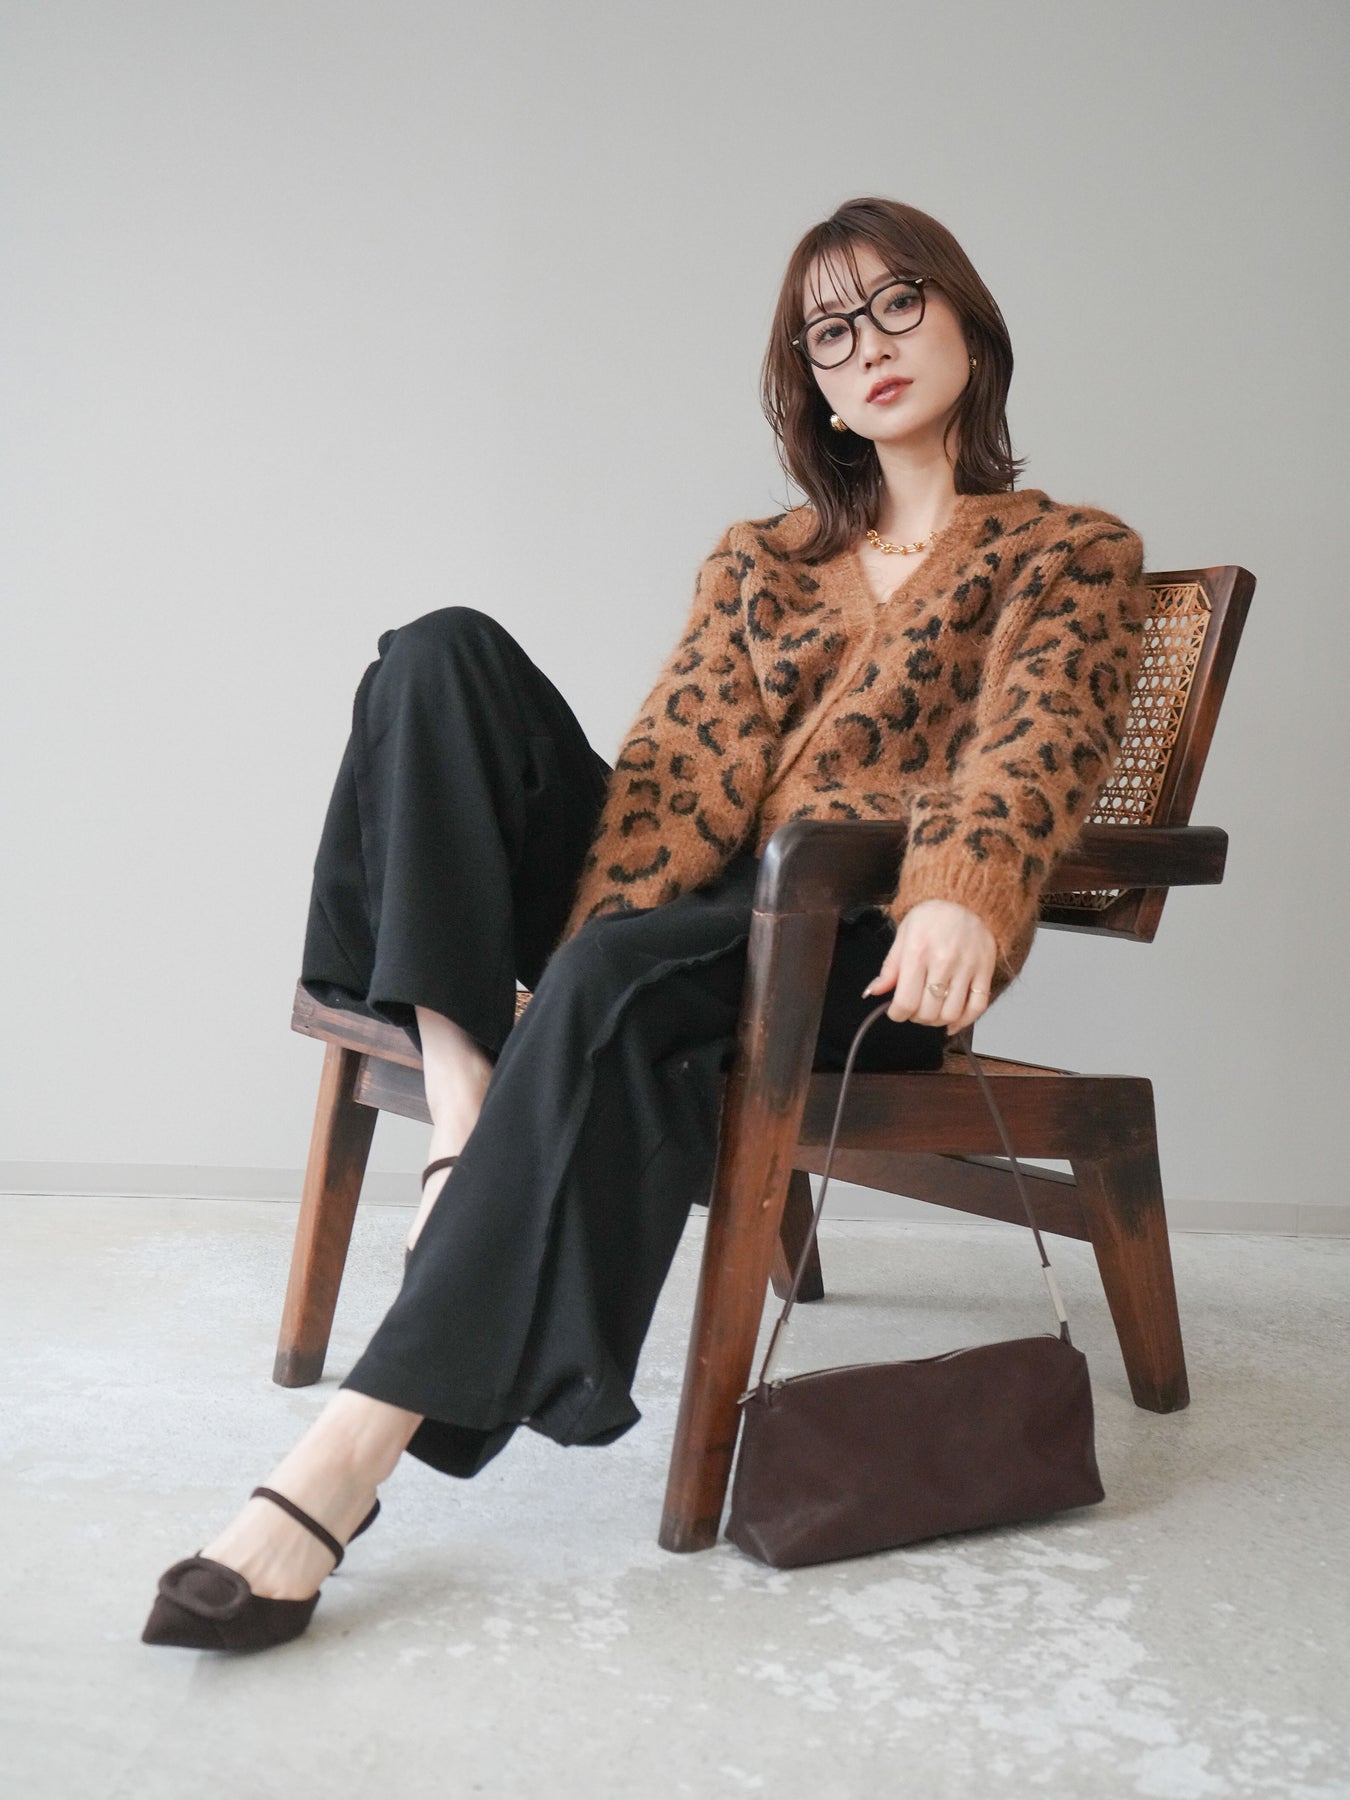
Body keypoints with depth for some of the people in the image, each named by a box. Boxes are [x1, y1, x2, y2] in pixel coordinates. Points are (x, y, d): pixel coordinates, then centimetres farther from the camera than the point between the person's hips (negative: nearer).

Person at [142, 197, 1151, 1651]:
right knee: (446, 655, -14)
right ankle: (459, 1110, -31)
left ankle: (359, 1447, -40)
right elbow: (688, 756, 5)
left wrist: (963, 898, -32)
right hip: (695, 910, 5)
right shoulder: (755, 560, 23)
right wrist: (596, 936, -16)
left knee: (625, 979, -38)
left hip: (861, 952, -4)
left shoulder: (1074, 556, 13)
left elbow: (1031, 754, -8)